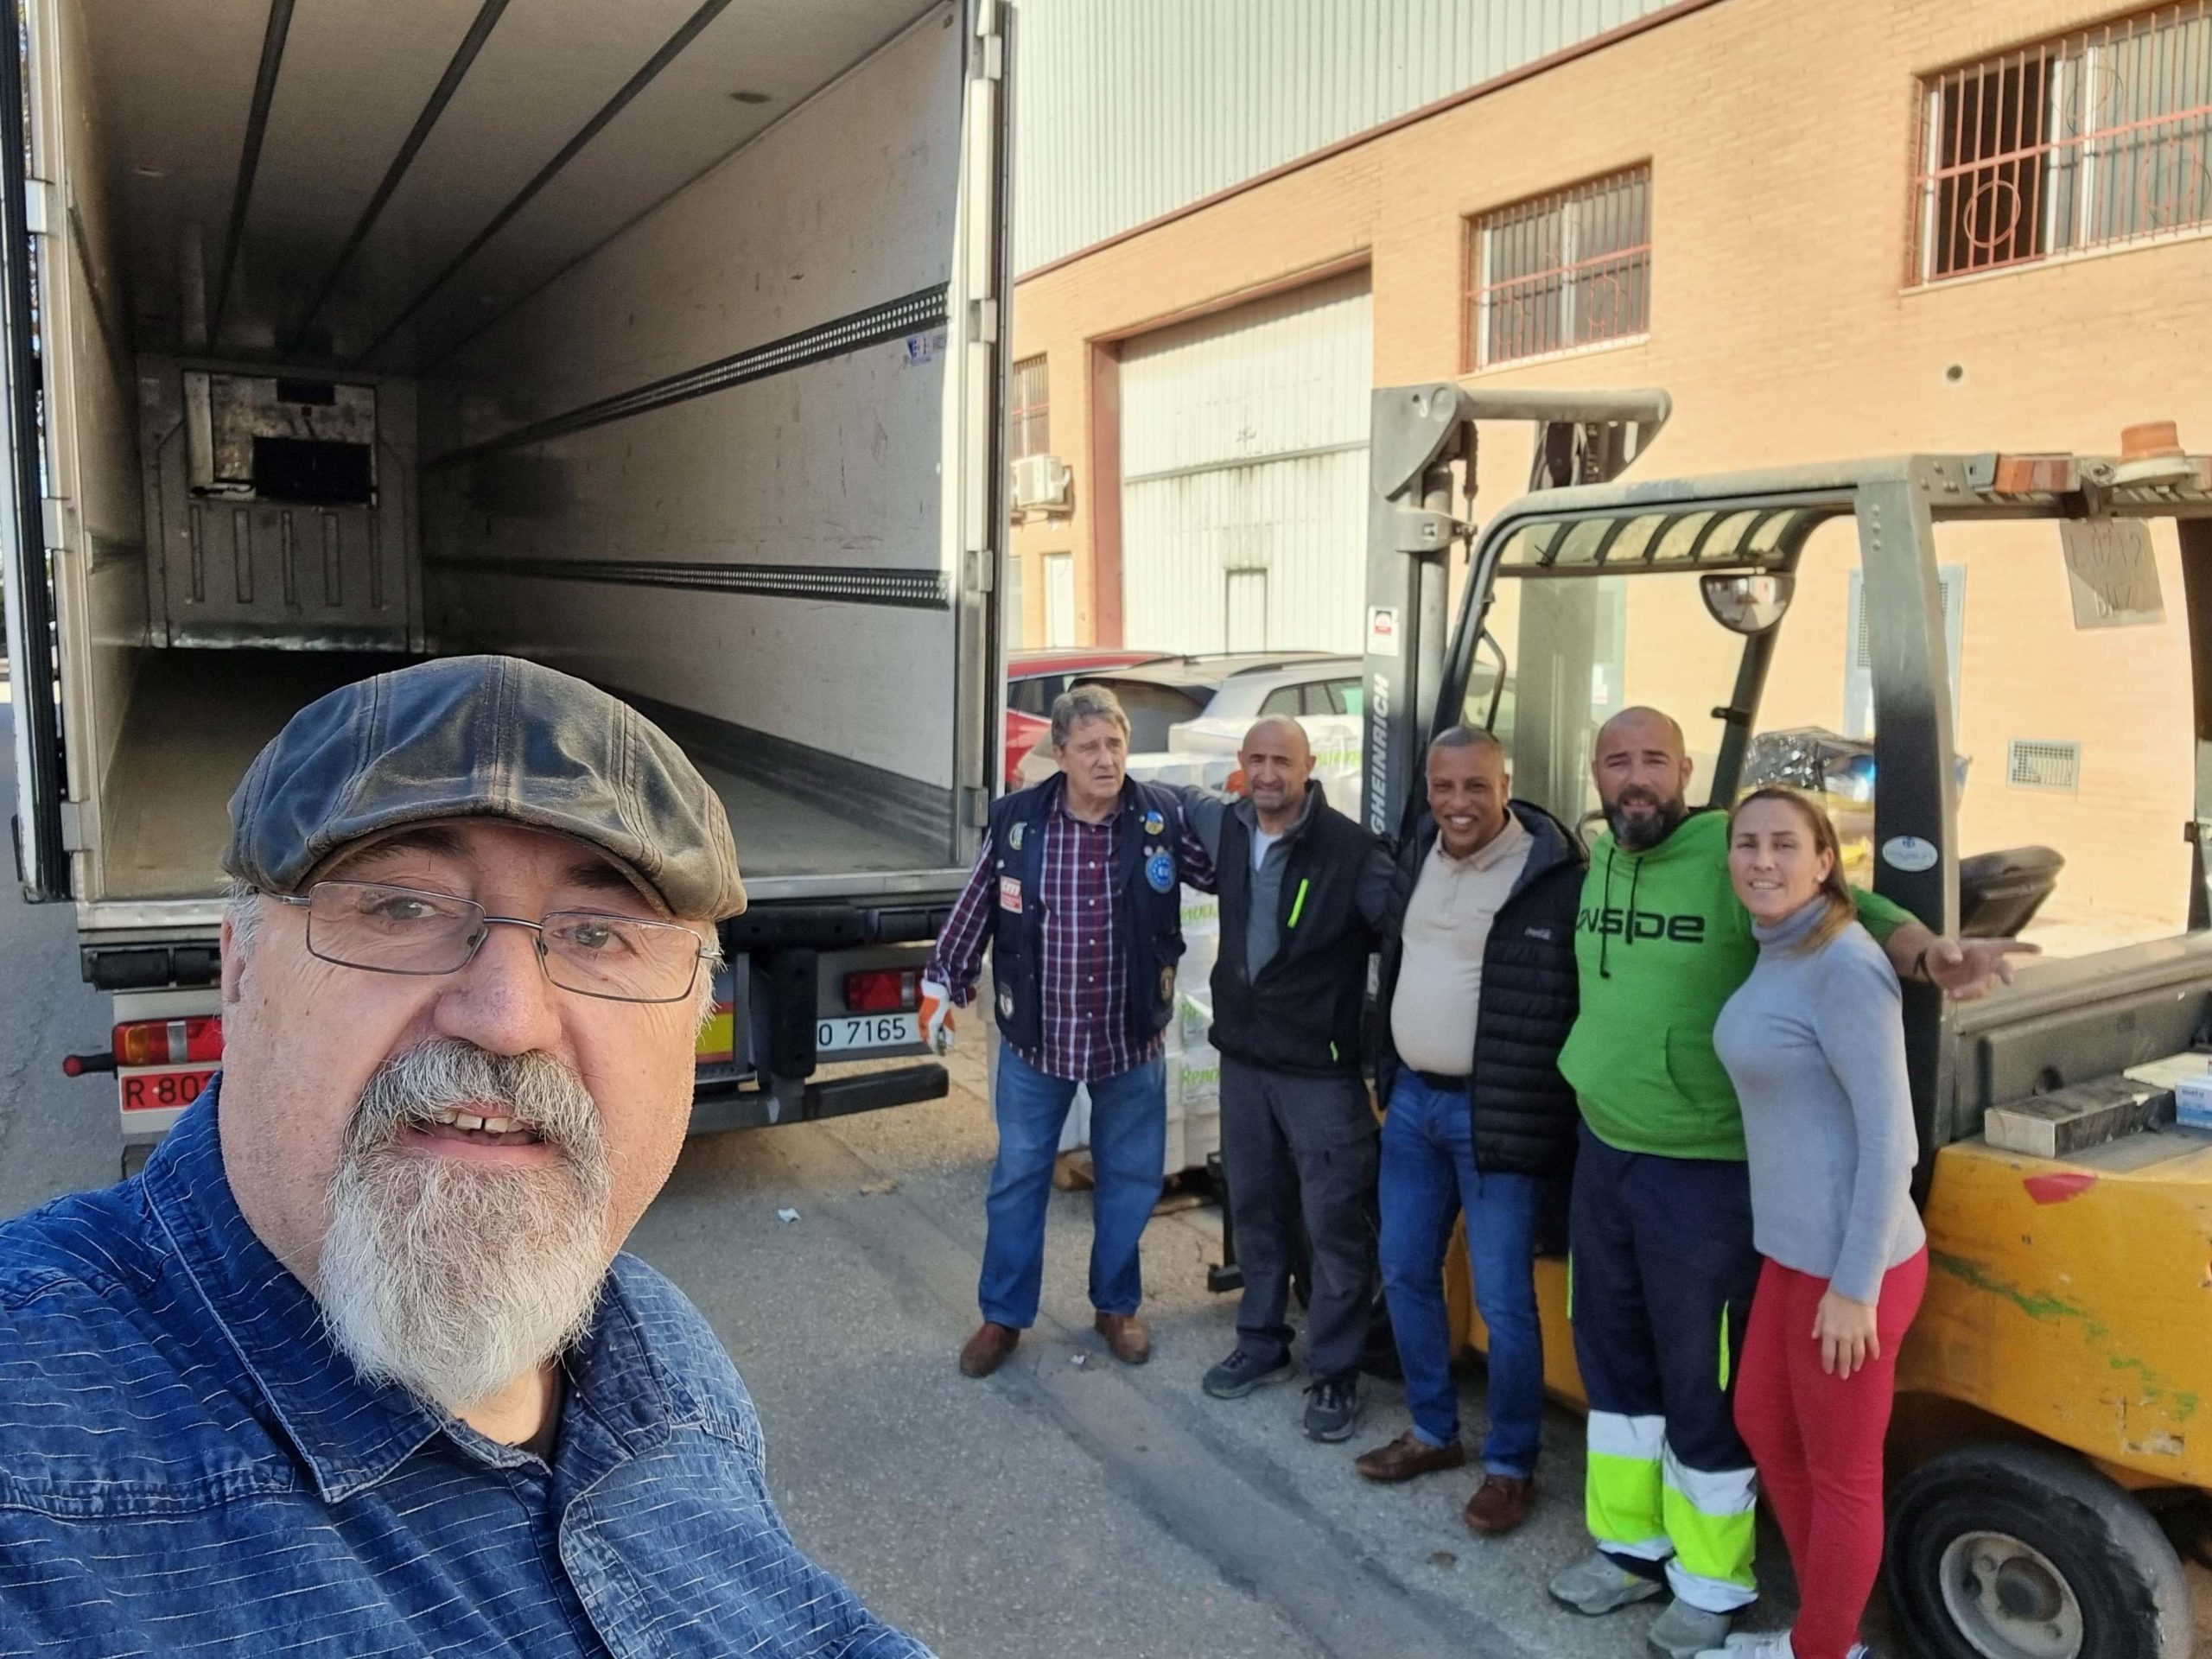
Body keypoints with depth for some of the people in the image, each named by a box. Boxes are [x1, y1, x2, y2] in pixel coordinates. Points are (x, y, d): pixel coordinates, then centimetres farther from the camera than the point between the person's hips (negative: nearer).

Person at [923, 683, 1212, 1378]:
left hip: (1131, 1040, 1)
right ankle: (1004, 1314, 30)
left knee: (1130, 1179, 15)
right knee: (1018, 1178, 12)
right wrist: (942, 983, 6)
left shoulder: (1165, 819, -11)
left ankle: (1116, 1305, 37)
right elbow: (974, 910, 1)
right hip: (1035, 1038, 0)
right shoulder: (1015, 820, -10)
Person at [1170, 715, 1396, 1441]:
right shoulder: (1224, 824, 1)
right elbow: (1173, 797, 21)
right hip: (1242, 1057, 6)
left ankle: (1335, 1373, 17)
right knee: (1254, 1207, 18)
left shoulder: (1350, 849, -19)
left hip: (1321, 1068, -6)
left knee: (1334, 1221, 1)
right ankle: (1261, 1342, 35)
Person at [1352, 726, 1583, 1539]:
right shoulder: (1420, 856, 6)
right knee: (1405, 1273, 16)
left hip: (1495, 1114, -7)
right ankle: (1433, 1430, 35)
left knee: (1502, 1299, 2)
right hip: (1412, 1099, 7)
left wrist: (1545, 1114, -19)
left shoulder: (1556, 875, -17)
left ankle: (1511, 1464, 23)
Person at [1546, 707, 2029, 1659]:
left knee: (1702, 1384, 8)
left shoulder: (1733, 853, -16)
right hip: (1602, 1157, 7)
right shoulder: (1598, 860, 5)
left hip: (1703, 1172, -7)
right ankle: (1631, 1544, 38)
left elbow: (1855, 913, -17)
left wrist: (1930, 955, -35)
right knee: (1614, 1359, 19)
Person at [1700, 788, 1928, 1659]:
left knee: (1840, 1469, 9)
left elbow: (1890, 1138, -21)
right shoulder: (1775, 955, 7)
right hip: (1793, 1246, 10)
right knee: (1762, 1421, 22)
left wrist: (1855, 1287, -19)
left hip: (1849, 1262, -10)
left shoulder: (1844, 966, -21)